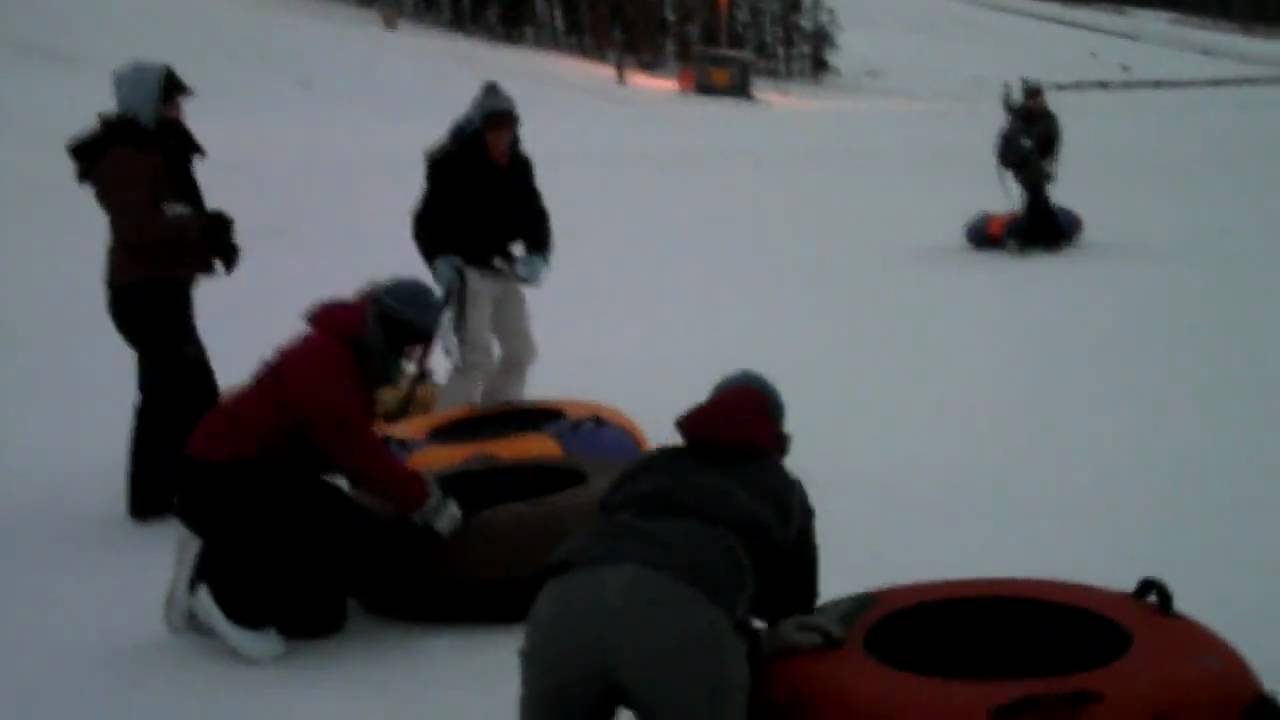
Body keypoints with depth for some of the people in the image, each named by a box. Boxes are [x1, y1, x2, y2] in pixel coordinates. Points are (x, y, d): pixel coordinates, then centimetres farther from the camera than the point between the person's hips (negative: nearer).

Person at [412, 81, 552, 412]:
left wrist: (537, 255, -8)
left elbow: (535, 215, 10)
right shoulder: (455, 165, -16)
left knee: (521, 351, 15)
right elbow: (428, 221, -14)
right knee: (476, 357, -15)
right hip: (467, 270, -7)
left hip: (504, 270, 7)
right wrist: (439, 259, -29)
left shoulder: (518, 166, 3)